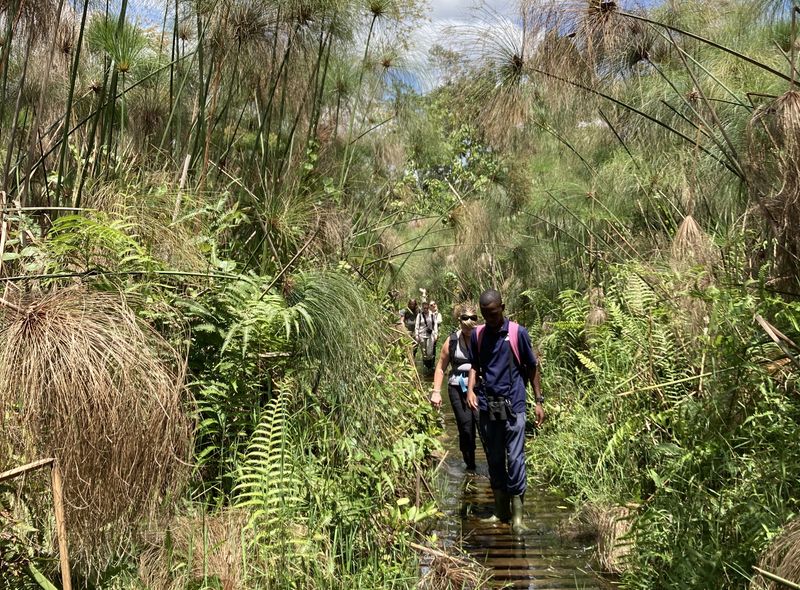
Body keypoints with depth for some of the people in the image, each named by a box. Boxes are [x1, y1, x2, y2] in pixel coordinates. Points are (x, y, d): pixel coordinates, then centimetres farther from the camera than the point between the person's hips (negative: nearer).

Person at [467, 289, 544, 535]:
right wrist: (470, 389, -4)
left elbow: (532, 367, 2)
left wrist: (539, 401, 1)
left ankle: (517, 515, 1)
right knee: (494, 460, 11)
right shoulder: (477, 335, 5)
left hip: (513, 406, -3)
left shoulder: (518, 333, -4)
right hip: (486, 406, 4)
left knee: (515, 459, -5)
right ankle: (501, 511, 23)